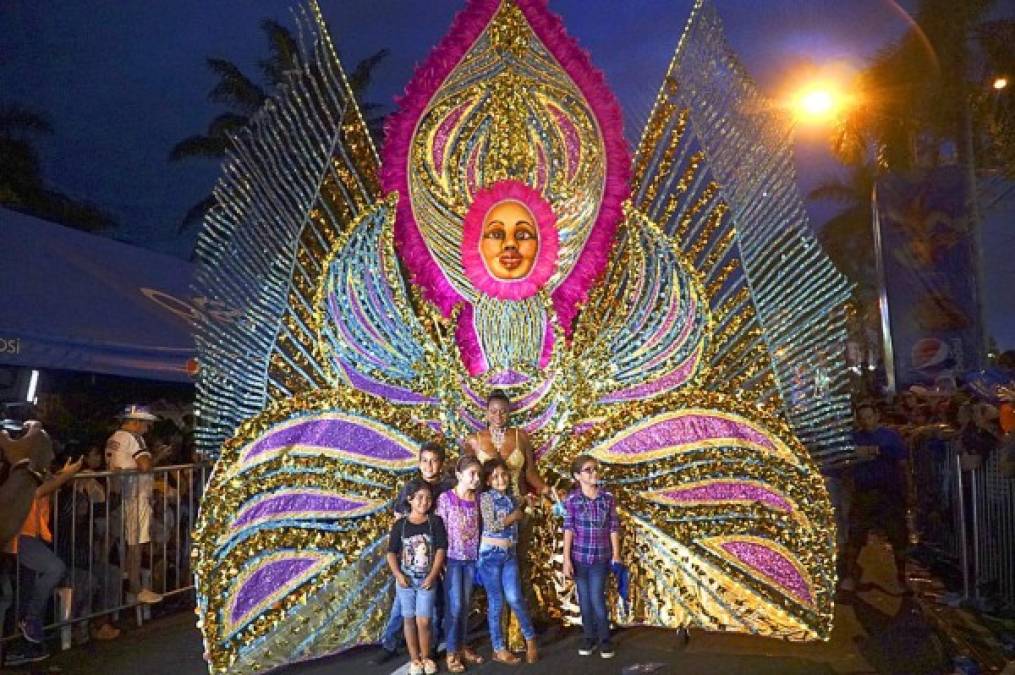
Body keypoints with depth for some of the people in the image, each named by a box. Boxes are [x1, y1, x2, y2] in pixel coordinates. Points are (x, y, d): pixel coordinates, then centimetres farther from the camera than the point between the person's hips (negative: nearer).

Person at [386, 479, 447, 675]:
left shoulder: (435, 522, -3)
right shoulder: (400, 524, -3)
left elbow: (441, 550, -5)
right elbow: (391, 553, -1)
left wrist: (432, 575, -13)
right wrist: (398, 575, -14)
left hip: (427, 580, -1)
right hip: (406, 580, 1)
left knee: (424, 621, 1)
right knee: (410, 620, 10)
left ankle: (425, 657, 20)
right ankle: (414, 658, 23)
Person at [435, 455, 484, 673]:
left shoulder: (477, 499, 1)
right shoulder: (445, 498, -12)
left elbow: (477, 528, 8)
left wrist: (478, 555, 5)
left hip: (471, 558, 4)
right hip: (452, 557, -4)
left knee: (465, 605, 13)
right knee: (455, 605, -1)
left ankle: (462, 646, 26)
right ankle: (452, 652, 12)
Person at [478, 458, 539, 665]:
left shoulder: (513, 498, 9)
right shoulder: (486, 497, -7)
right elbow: (491, 525, -15)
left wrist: (524, 506, 7)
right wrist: (513, 517, -7)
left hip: (510, 554, 4)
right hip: (491, 554, -4)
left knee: (514, 598, -4)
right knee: (495, 602, 3)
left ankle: (530, 638, 14)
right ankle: (499, 648, 14)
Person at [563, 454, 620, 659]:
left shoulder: (607, 498, -3)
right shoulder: (572, 500, -6)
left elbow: (613, 528, 1)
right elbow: (568, 529, -6)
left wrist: (616, 555, -1)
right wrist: (566, 559, -8)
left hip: (601, 557, 0)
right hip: (579, 557, 1)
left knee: (597, 598, -2)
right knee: (584, 599, 9)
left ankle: (604, 639, 15)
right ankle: (590, 637, 25)